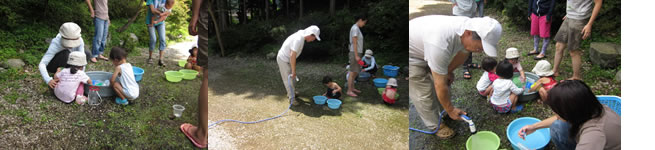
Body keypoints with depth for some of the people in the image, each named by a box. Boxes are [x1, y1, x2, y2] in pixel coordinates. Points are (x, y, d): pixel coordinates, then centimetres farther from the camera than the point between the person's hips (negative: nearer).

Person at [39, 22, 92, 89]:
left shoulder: (79, 40, -26)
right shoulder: (56, 44, -35)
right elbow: (41, 64, -41)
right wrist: (48, 80, -57)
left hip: (65, 63, 4)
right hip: (53, 65, -4)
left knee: (87, 54, -18)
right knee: (65, 53, -35)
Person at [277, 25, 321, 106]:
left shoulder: (301, 35, 0)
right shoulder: (299, 39, -31)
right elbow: (292, 56, -32)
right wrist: (293, 71, -25)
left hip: (287, 59, 10)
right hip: (283, 59, -10)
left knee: (292, 77, 21)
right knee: (288, 79, -2)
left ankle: (291, 92, 40)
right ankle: (292, 98, 9)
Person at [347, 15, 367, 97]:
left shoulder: (357, 28, 16)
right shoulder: (355, 28, -14)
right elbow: (354, 43, -18)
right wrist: (356, 56, -21)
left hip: (357, 53, 10)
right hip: (354, 53, -10)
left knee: (355, 72, 15)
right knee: (352, 72, -8)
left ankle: (352, 88, 24)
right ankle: (349, 91, -5)